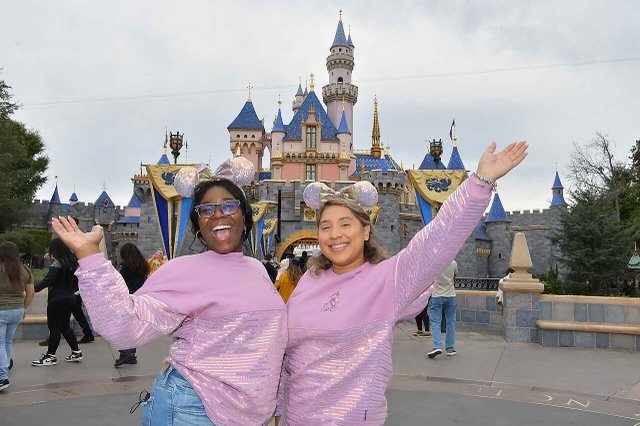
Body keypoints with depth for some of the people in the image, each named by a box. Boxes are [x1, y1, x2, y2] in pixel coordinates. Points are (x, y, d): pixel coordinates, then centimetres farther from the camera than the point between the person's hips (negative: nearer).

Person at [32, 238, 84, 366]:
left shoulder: (58, 263, -15)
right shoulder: (72, 262, 8)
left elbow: (48, 280, -25)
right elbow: (76, 280, 17)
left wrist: (33, 290, -30)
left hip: (58, 299, -8)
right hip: (70, 298, 8)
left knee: (54, 328, 1)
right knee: (65, 327, 17)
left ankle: (50, 356, 8)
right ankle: (76, 352, 19)